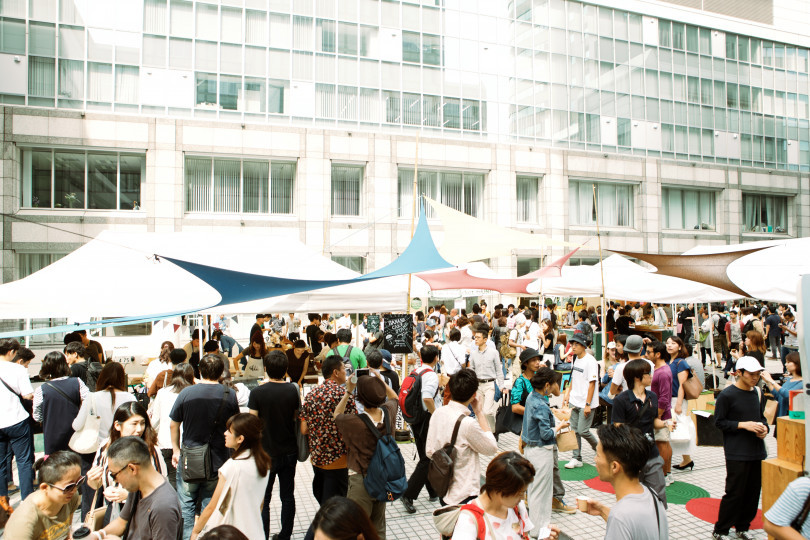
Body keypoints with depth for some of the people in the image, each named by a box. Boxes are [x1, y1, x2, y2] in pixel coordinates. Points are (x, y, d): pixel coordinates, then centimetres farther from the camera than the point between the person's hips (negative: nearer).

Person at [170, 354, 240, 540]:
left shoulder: (186, 393, -7)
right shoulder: (229, 395, -7)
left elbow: (174, 425, 4)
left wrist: (176, 450, 18)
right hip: (218, 461, 0)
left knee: (186, 506, 15)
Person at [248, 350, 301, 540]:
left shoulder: (257, 393, -15)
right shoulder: (292, 390, -6)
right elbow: (295, 417, 5)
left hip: (266, 453, -3)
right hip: (289, 451, 3)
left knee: (262, 501, 9)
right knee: (287, 496, 14)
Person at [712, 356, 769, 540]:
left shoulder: (757, 393, 9)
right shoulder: (727, 395, -11)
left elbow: (761, 416, 21)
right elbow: (719, 422, -9)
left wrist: (764, 428, 1)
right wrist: (743, 425, -18)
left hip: (757, 451, 6)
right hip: (737, 453, -6)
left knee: (753, 491, 11)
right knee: (735, 492, -3)